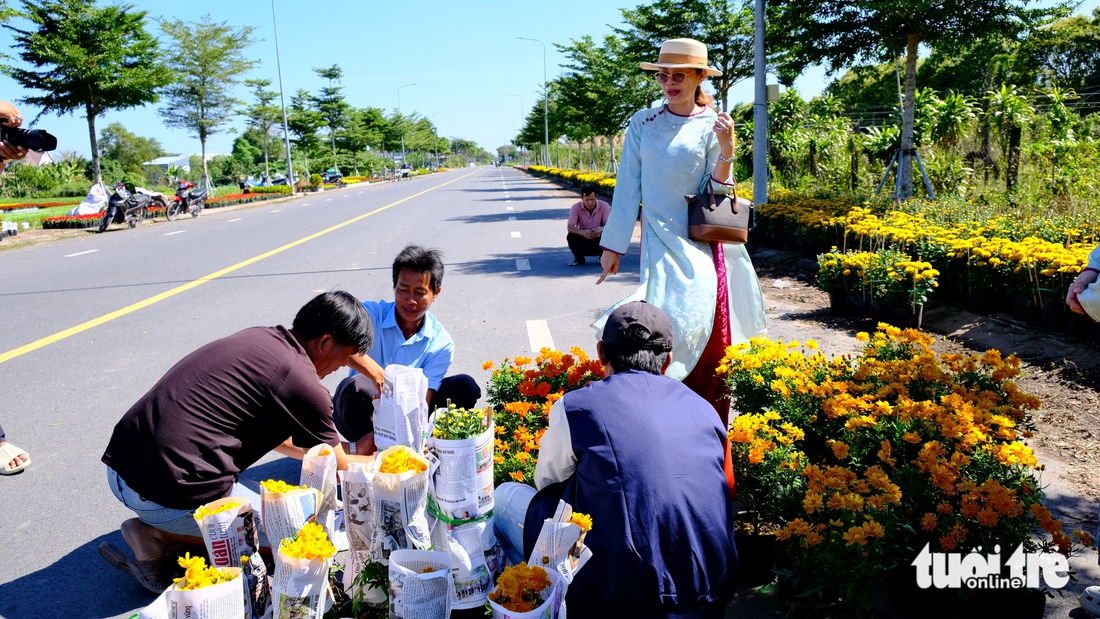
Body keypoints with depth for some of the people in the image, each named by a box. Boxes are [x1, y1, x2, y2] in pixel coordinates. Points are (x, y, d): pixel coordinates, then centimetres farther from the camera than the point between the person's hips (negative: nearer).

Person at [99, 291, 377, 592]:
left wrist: (328, 450, 34)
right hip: (171, 493, -9)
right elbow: (340, 471, 3)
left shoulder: (257, 336, 11)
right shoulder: (303, 384, -13)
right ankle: (162, 535, -1)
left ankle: (155, 526, 13)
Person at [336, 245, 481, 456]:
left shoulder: (441, 343, -10)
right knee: (358, 385, -35)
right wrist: (377, 373, -53)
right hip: (362, 415, -2)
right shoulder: (370, 314, -15)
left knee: (465, 387, -17)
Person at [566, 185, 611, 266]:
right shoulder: (576, 207, -15)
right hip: (583, 240, 0)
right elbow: (570, 227, -24)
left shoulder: (604, 206, -14)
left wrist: (601, 230, -45)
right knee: (571, 236, -29)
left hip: (599, 241, 0)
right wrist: (582, 232, -45)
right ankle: (579, 259, -1)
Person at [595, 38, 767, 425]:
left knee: (713, 337, -4)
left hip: (710, 237, 0)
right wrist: (612, 244, 6)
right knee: (685, 320, -14)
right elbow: (628, 187, 6)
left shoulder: (714, 126, 4)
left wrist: (726, 151, -16)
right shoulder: (642, 123, 5)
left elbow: (716, 193, 0)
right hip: (665, 238, 0)